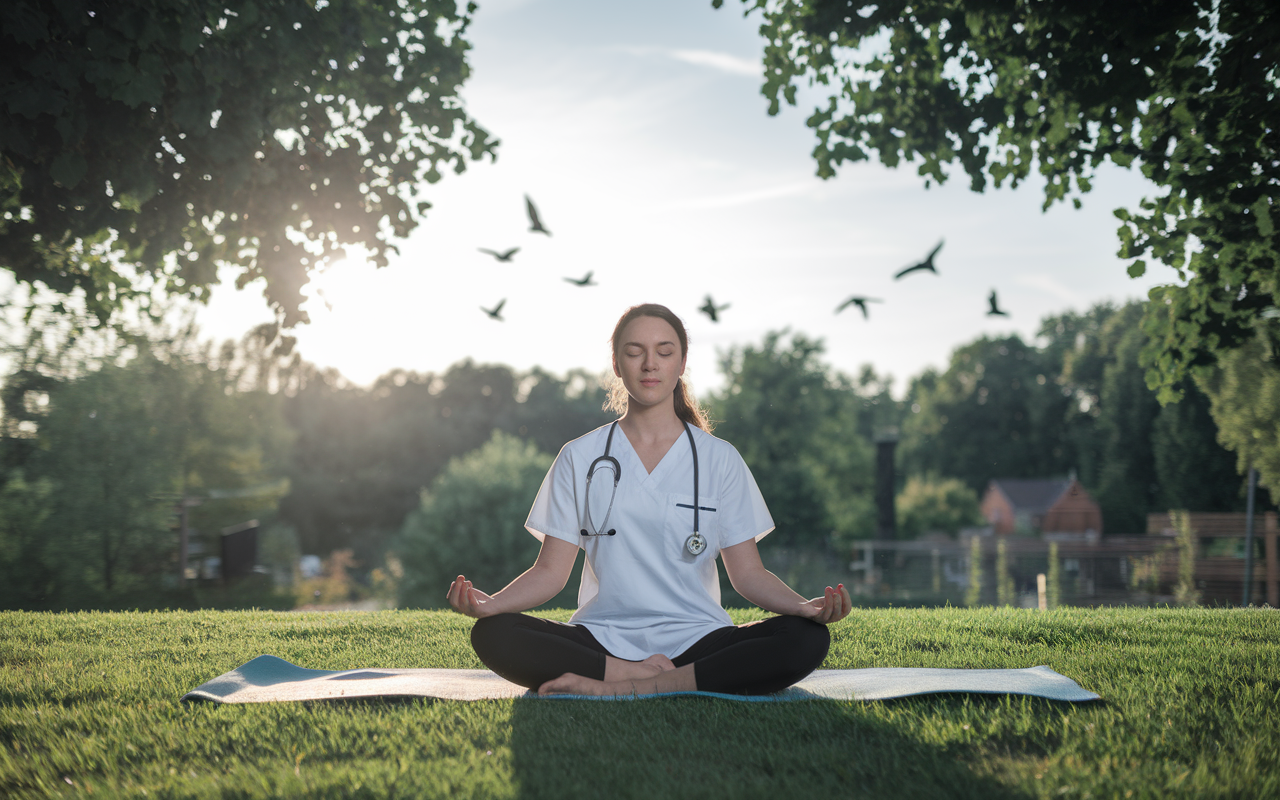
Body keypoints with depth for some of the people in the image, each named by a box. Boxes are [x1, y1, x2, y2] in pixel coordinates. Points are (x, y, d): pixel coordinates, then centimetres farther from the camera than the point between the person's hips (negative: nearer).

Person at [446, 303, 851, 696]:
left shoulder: (719, 459, 10)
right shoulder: (579, 457, 10)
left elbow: (749, 572, 7)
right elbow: (551, 570, 5)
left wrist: (803, 606, -14)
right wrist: (490, 603, -15)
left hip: (695, 639, 1)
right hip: (602, 639, 0)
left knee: (806, 640, -29)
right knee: (492, 636, -28)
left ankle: (622, 687, -30)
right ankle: (649, 677, -25)